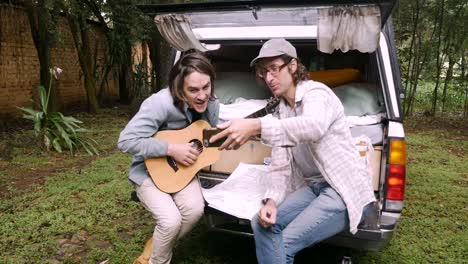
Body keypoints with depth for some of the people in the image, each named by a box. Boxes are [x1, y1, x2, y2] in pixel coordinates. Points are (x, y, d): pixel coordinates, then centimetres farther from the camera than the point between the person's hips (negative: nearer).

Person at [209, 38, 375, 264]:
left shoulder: (317, 93, -13)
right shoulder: (281, 112, 11)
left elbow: (315, 126, -39)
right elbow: (280, 165, 6)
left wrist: (257, 126, -52)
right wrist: (271, 200, -13)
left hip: (343, 187, -7)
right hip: (313, 186, 7)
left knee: (284, 244, -17)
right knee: (262, 223, -9)